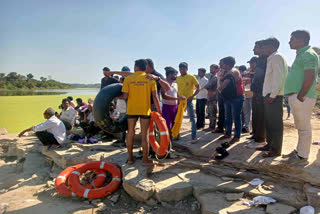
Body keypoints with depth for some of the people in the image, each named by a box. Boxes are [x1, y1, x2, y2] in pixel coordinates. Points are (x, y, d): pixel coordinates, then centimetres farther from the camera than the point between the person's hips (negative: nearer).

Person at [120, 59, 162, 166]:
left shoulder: (128, 79, -1)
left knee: (130, 133, 13)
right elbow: (155, 96, -6)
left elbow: (125, 96, -6)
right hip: (145, 109, -1)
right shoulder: (150, 78, -2)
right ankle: (145, 160, 13)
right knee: (144, 134, 5)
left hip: (131, 109, 1)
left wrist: (117, 97, 15)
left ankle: (130, 158, 23)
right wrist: (159, 110, 1)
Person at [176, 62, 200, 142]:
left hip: (188, 100, -5)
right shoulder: (178, 78, 9)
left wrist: (192, 96, -15)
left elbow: (198, 88, -3)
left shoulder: (191, 77, -4)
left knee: (192, 118, 0)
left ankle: (194, 136, 8)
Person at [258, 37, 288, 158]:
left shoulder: (277, 57, -9)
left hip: (274, 96, -10)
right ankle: (270, 144, 27)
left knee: (276, 124, -4)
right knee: (268, 122, 16)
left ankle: (276, 150, 4)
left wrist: (272, 95, -21)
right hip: (269, 95, 10)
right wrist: (268, 95, 16)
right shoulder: (271, 59, 21)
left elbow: (279, 78, -18)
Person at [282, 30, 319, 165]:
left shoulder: (308, 54, -11)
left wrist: (300, 96, -21)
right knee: (300, 127, 17)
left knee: (304, 128, -2)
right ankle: (299, 151, 28)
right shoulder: (301, 54, 21)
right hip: (295, 97, 10)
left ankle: (302, 157, 6)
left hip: (302, 98, -10)